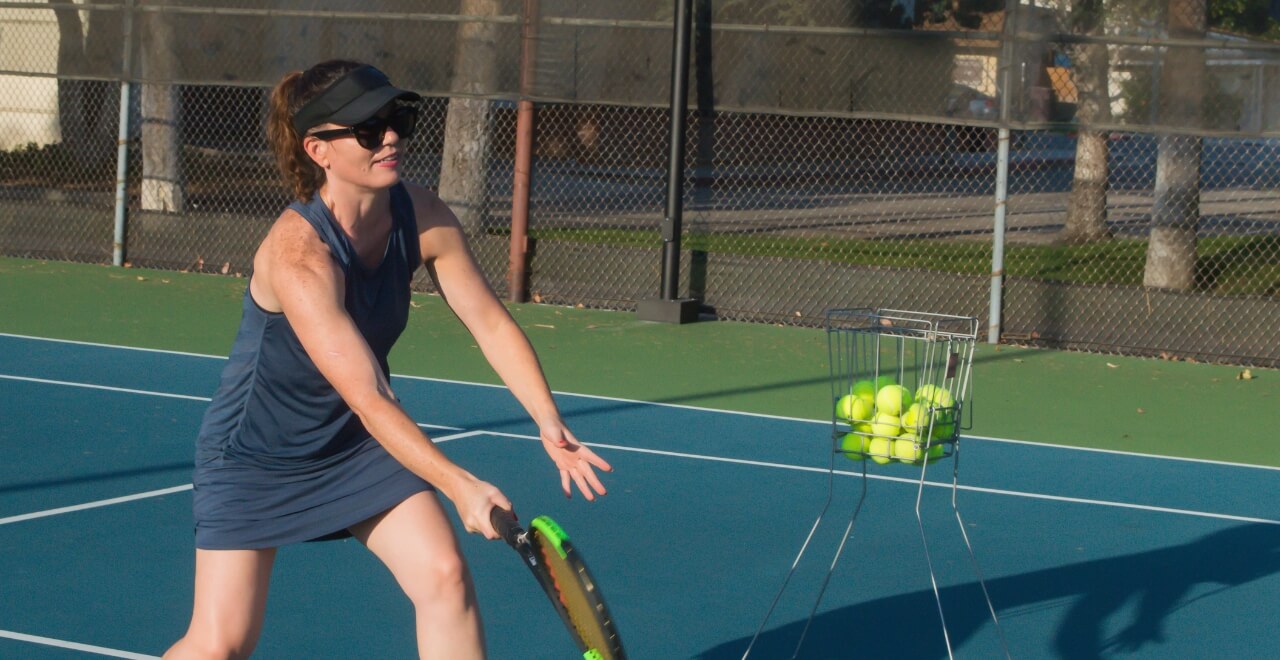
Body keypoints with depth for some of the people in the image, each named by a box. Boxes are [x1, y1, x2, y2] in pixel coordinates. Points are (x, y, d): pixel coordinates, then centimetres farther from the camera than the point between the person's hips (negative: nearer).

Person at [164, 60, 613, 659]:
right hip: (255, 455, -6)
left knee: (445, 576, -11)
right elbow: (367, 397, -37)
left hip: (359, 447, 6)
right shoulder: (298, 251, -33)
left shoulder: (422, 217, -14)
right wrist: (458, 486, -43)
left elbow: (491, 322, -6)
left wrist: (550, 424, -19)